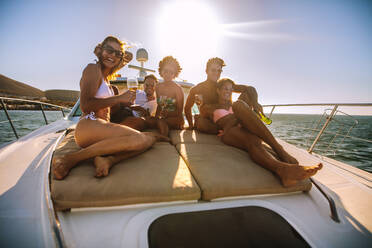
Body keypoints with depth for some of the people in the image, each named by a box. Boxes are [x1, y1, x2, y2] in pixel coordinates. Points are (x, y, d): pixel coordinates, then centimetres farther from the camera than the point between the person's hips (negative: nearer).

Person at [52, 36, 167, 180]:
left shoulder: (106, 77, 27)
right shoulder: (93, 68, 0)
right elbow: (85, 105, -14)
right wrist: (119, 98, -9)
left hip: (103, 126, 8)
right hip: (89, 126, -8)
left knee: (151, 138, -9)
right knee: (138, 138, -32)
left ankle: (108, 160, -27)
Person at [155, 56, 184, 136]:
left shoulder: (177, 88, -8)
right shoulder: (158, 87, 6)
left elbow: (179, 110, -8)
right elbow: (159, 105, 14)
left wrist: (167, 113, -22)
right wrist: (155, 117, 0)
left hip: (175, 119, -4)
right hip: (163, 118, 5)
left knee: (160, 122, -30)